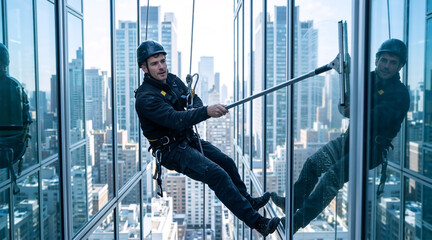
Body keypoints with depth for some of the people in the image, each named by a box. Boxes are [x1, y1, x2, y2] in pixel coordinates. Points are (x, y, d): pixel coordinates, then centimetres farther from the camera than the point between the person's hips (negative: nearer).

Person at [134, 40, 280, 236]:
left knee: (227, 163, 15)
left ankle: (248, 201, 39)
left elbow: (194, 98, 11)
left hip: (190, 139, 9)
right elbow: (174, 119, -36)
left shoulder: (172, 80, 3)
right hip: (172, 150, -9)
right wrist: (206, 112, -47)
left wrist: (195, 109, -14)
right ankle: (256, 221, -14)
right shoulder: (145, 98, -24)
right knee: (218, 174, -21)